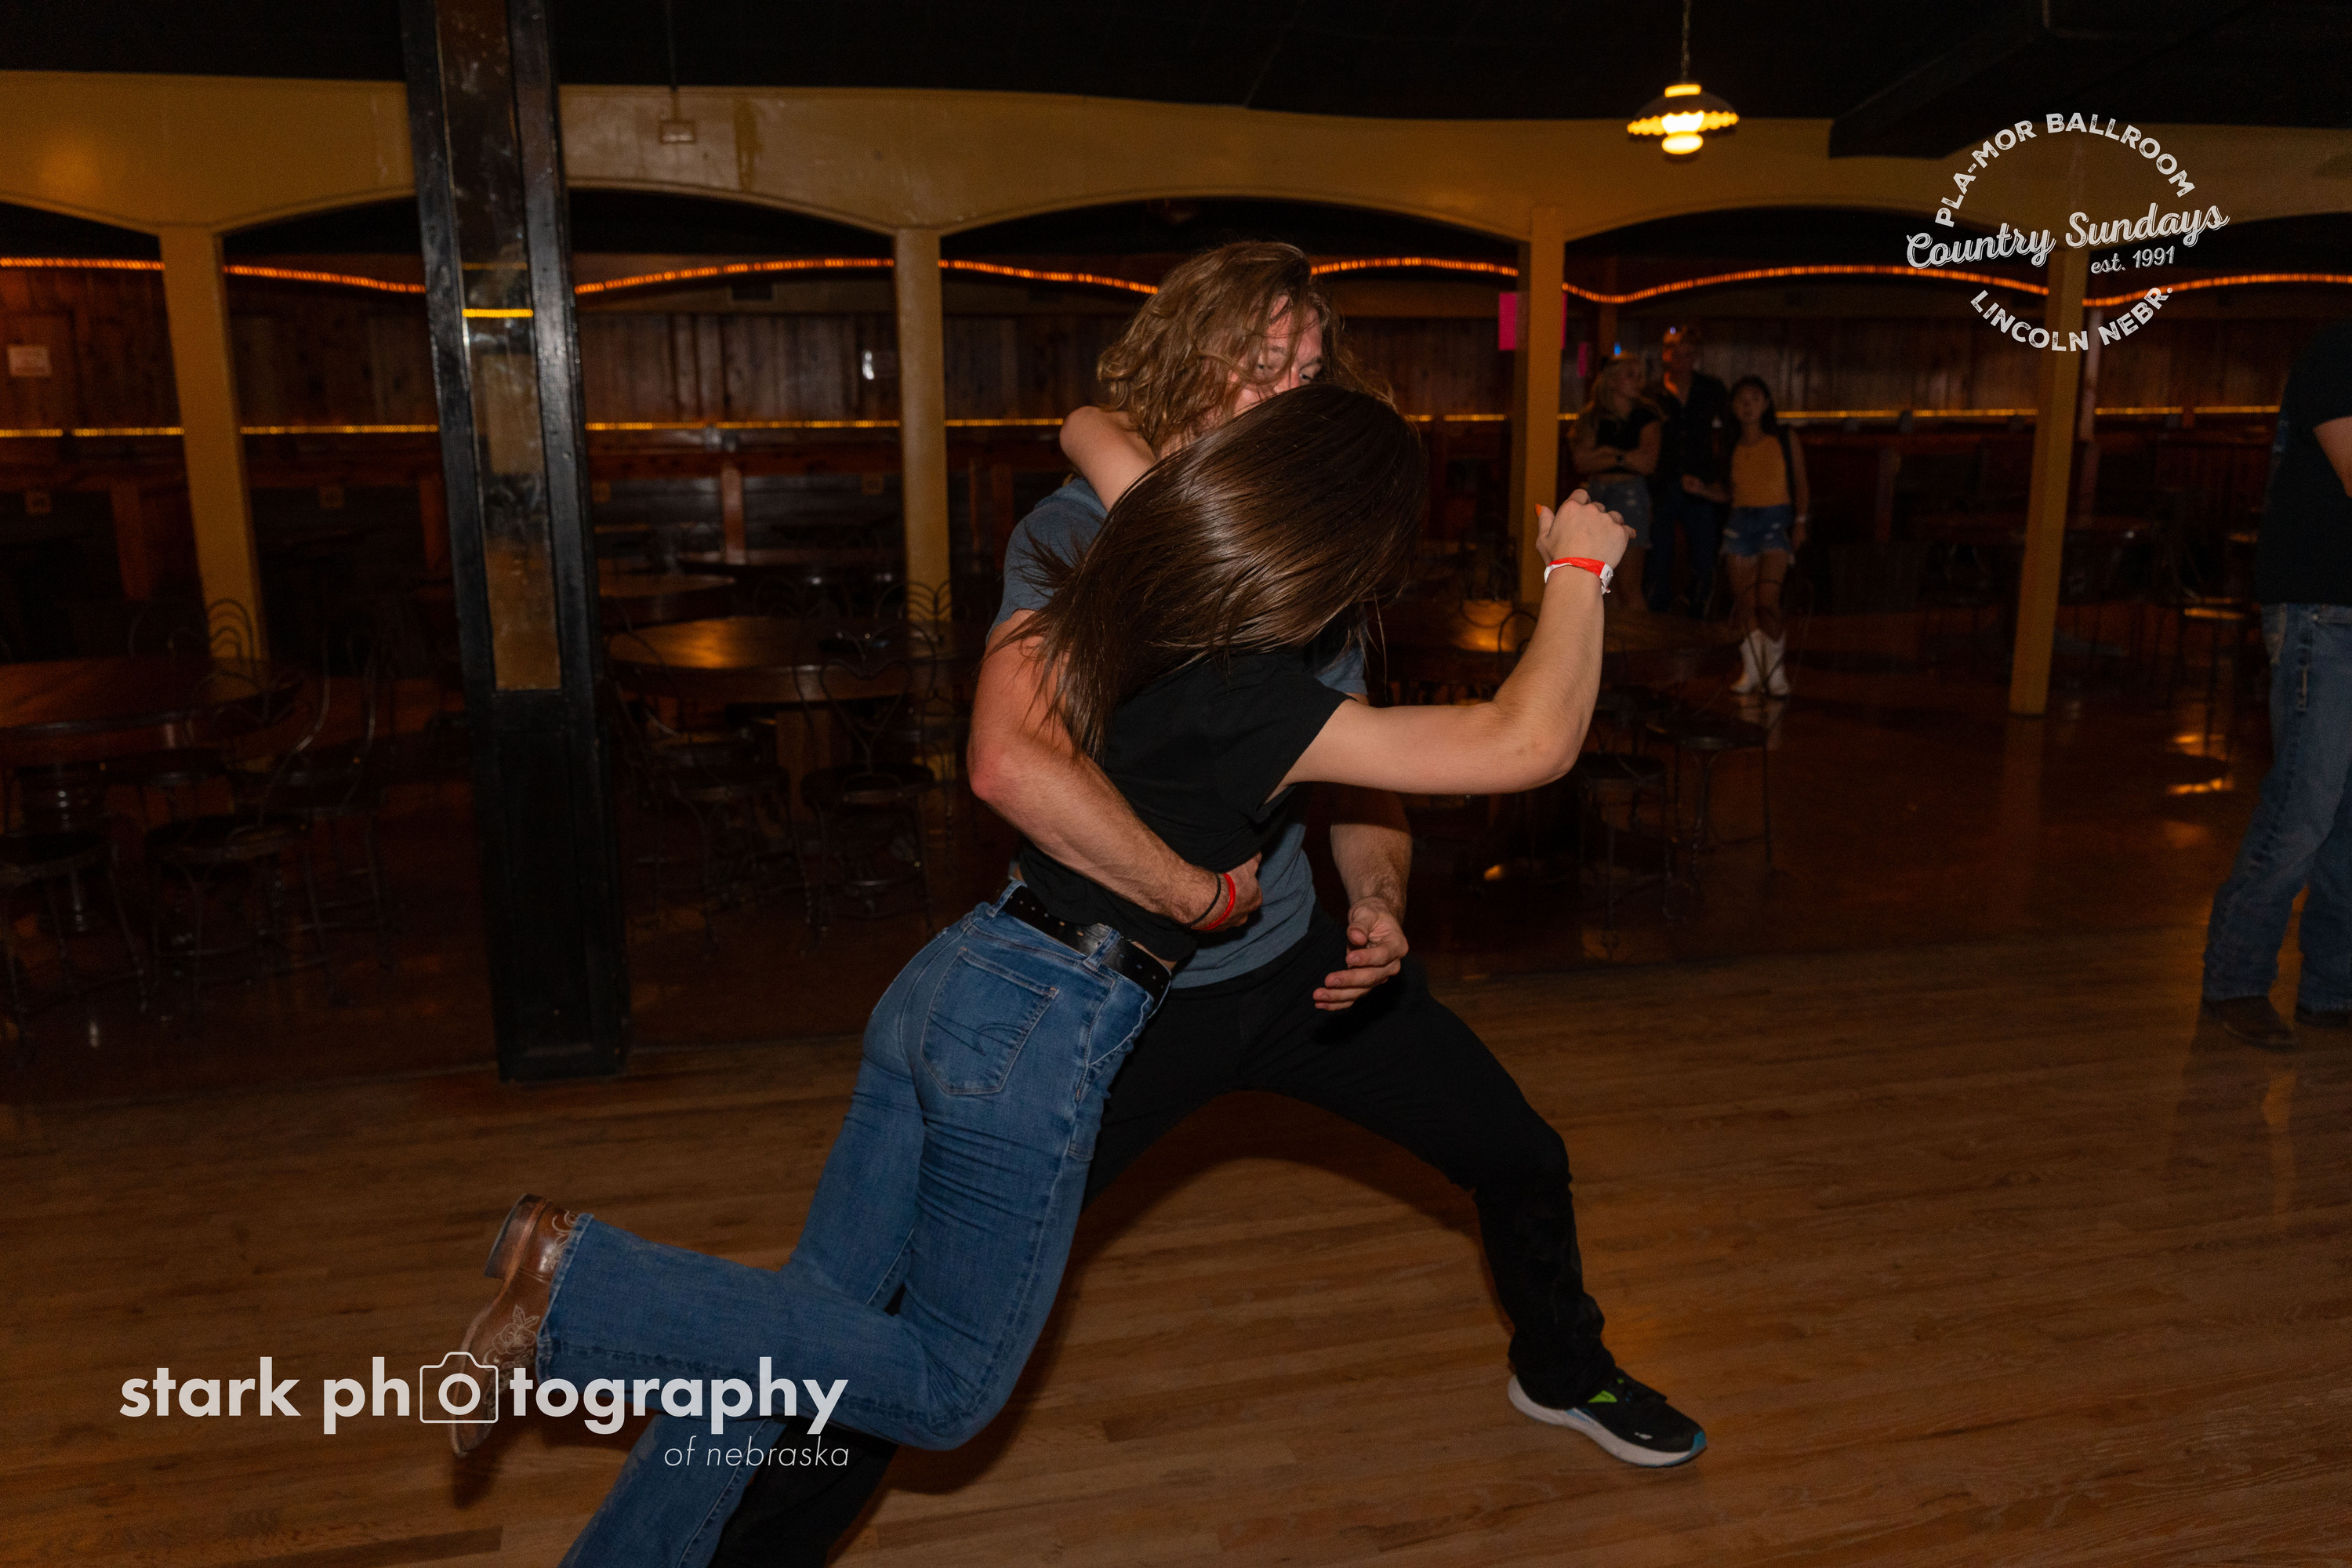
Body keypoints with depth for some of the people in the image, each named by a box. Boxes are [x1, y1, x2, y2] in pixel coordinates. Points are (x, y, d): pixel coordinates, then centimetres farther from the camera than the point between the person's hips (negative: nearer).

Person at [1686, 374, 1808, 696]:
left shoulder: (1784, 439, 5)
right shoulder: (1731, 447, 11)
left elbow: (1800, 483, 7)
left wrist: (1800, 522, -4)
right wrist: (1703, 490, 0)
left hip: (1776, 518, -3)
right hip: (1741, 520, 3)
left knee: (1766, 599, -16)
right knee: (1743, 601, -1)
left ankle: (1775, 668, 0)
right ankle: (1751, 669, 10)